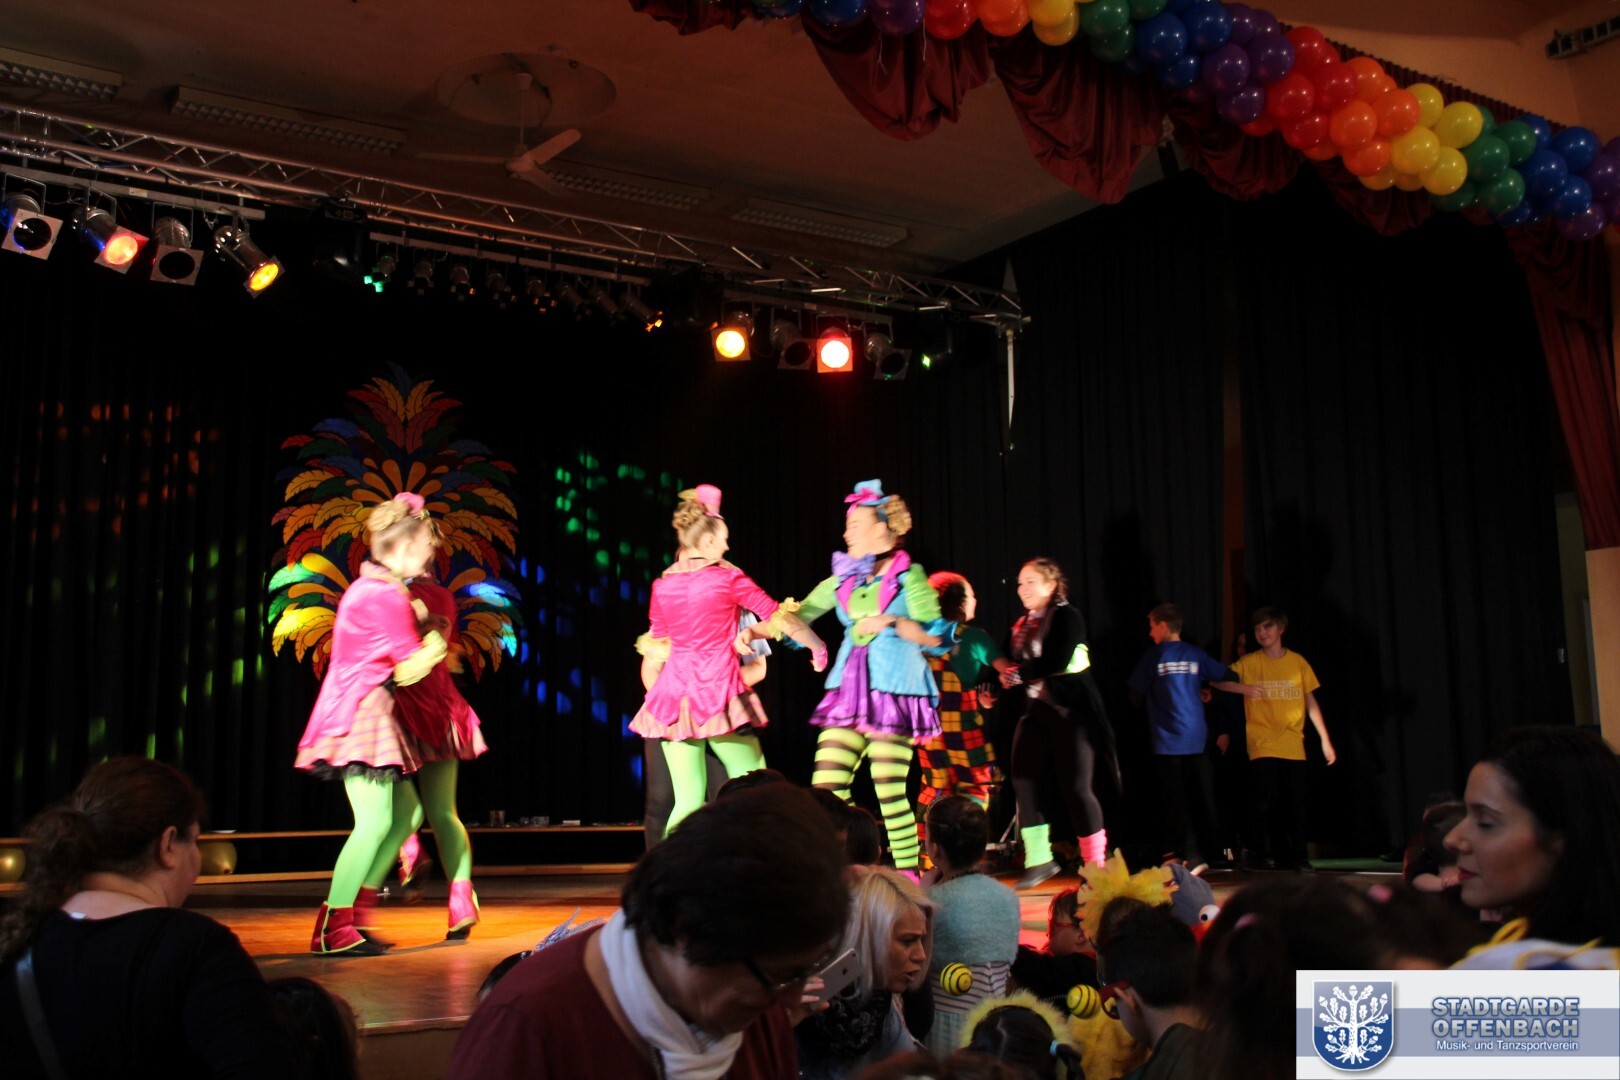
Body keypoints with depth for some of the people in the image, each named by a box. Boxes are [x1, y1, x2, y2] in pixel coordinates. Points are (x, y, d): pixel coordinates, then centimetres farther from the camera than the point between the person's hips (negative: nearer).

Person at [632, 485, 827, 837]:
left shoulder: (662, 586, 7)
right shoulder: (728, 578, -4)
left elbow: (655, 652, 12)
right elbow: (782, 620, 0)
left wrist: (657, 699, 23)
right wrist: (818, 647, 14)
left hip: (673, 698, 4)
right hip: (718, 695, -4)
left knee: (688, 800, 5)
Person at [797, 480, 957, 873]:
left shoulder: (909, 576, 0)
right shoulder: (844, 579, 14)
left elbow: (937, 636, -5)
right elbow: (800, 614, 19)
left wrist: (894, 622, -17)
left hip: (893, 690, -5)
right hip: (849, 691, 5)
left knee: (889, 791, -6)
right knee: (825, 786, -4)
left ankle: (908, 876, 6)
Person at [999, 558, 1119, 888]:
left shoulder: (1067, 616, -7)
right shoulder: (1022, 625, 15)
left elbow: (1057, 662, -20)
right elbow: (1015, 667, 16)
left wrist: (1018, 674, -11)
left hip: (1070, 710, -7)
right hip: (1036, 710, 7)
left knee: (1075, 787, -6)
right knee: (1023, 782, -2)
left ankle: (1096, 864, 7)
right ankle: (1039, 860, 6)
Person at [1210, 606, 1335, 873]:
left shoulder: (1298, 662, 8)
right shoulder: (1250, 662, 2)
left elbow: (1311, 702, 11)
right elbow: (1217, 681, -1)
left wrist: (1325, 739, 8)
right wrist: (1244, 688, -18)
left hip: (1293, 747, 2)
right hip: (1263, 746, -2)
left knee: (1296, 804, 2)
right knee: (1266, 802, -8)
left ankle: (1297, 857, 12)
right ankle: (1254, 853, 4)